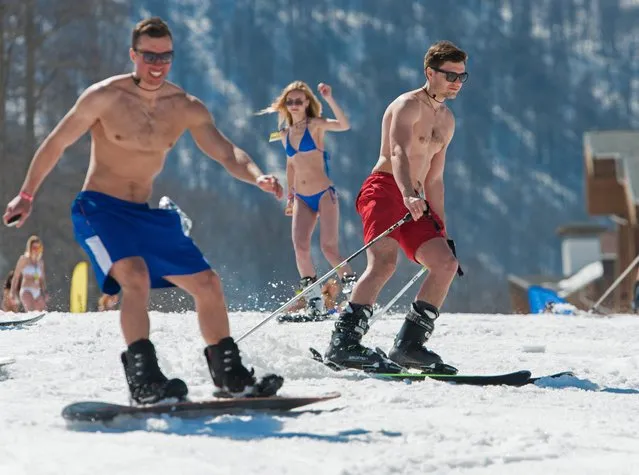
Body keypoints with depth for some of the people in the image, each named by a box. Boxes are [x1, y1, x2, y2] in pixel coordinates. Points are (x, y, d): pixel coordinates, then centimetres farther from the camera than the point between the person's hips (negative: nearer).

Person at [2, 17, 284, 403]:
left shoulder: (187, 108, -1)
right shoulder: (105, 97, -12)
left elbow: (226, 153, -6)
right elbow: (56, 144, -3)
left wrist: (256, 176, -27)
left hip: (145, 214, 6)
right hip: (99, 210, -6)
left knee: (208, 283, 3)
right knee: (136, 275, -31)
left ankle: (230, 376, 17)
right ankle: (144, 380, -30)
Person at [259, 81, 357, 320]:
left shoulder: (315, 125, -3)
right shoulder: (285, 134, 12)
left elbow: (344, 125, -22)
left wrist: (329, 99, -30)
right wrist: (290, 196, 23)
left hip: (324, 194, -5)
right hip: (301, 199, 5)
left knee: (329, 248, -13)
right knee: (300, 247, -12)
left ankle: (353, 286, 2)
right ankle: (315, 303, -7)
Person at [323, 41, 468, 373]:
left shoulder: (446, 120, 21)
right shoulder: (408, 105, -6)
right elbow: (398, 152, -25)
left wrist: (441, 231, 23)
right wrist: (408, 195, -43)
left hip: (415, 202, 9)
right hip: (384, 189, -9)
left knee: (446, 263, -4)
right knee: (385, 261, -27)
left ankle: (409, 345, -2)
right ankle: (343, 343, -34)